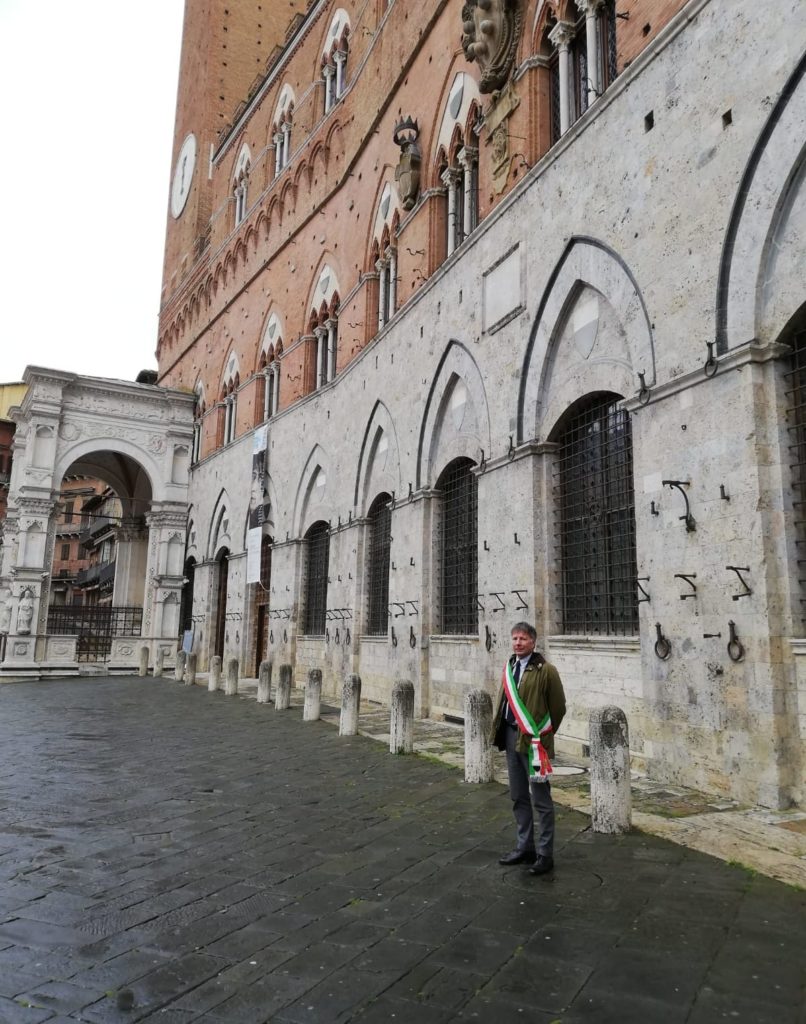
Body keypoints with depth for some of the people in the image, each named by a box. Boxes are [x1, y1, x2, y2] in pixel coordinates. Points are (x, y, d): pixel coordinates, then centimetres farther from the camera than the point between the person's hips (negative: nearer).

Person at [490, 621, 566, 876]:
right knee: (518, 797, 17)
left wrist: (543, 735, -1)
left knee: (541, 799, 3)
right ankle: (525, 847, 30)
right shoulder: (509, 667, 9)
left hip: (533, 740, -7)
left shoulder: (545, 670, -12)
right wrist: (501, 731, 11)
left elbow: (558, 707, -8)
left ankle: (545, 854, 14)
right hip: (511, 737, 7)